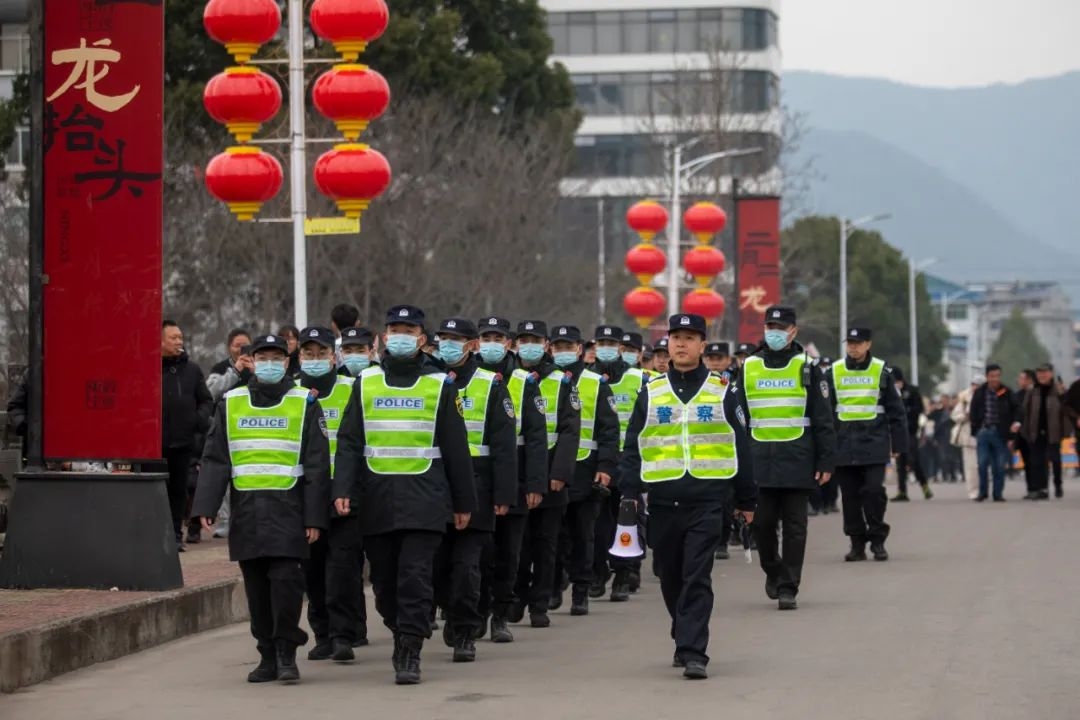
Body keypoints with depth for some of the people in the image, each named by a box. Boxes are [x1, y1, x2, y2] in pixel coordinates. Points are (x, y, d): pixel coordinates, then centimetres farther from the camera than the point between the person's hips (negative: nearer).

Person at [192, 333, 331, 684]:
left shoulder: (304, 404, 4)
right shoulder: (231, 404, 11)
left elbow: (316, 464, 1)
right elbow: (215, 459, 9)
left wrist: (315, 517, -5)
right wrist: (206, 507, -2)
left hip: (288, 510, -3)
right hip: (246, 510, 3)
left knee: (286, 578, -12)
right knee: (256, 586, 5)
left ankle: (287, 653, -3)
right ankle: (269, 656, 12)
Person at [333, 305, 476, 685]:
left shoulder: (439, 385, 4)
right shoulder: (366, 383, 9)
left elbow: (456, 447, 7)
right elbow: (349, 441, 5)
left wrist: (464, 502, 7)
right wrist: (343, 490, -7)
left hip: (424, 498, -2)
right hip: (377, 499, 2)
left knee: (415, 576, -11)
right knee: (384, 579, 7)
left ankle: (410, 654, -7)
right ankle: (403, 636, 28)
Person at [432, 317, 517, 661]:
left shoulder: (490, 385, 1)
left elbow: (504, 443, -2)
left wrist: (504, 494, -8)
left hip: (474, 487, -3)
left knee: (466, 564, -7)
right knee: (437, 562, 6)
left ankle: (464, 633, 1)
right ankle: (455, 611, 30)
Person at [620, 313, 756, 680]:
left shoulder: (721, 392, 5)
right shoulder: (651, 394, 9)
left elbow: (740, 448, 9)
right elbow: (633, 449, 10)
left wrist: (746, 500, 11)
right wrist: (629, 494, -2)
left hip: (707, 501, -3)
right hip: (662, 501, 3)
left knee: (697, 578, -11)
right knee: (671, 578, 11)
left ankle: (693, 652, -13)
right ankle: (686, 639, 31)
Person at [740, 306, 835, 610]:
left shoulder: (806, 368, 3)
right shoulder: (749, 368, 9)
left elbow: (823, 419, 3)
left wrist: (826, 462, -3)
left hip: (798, 460, -2)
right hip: (759, 460, 2)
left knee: (794, 526, -1)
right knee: (763, 523, 2)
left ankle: (788, 588, 4)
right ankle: (773, 571, 28)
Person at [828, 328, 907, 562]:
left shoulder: (882, 371, 3)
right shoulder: (834, 372, 7)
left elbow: (896, 411, 5)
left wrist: (898, 444, 2)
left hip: (874, 445, -2)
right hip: (844, 445, 2)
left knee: (874, 491, -10)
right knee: (850, 496, 3)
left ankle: (878, 541, 2)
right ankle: (857, 543, 11)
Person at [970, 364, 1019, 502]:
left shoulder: (1007, 393, 0)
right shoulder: (979, 393, 4)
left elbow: (1015, 412, 1)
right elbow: (974, 414, 9)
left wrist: (1010, 436, -6)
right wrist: (975, 432, 4)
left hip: (1000, 434, -1)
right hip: (983, 432, 1)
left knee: (999, 466, 1)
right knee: (982, 464, -2)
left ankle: (998, 493, 9)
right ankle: (982, 492, 9)